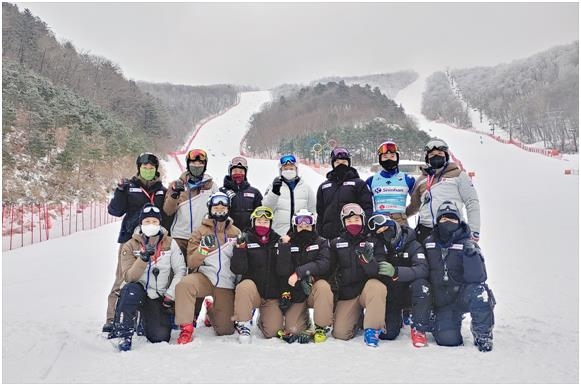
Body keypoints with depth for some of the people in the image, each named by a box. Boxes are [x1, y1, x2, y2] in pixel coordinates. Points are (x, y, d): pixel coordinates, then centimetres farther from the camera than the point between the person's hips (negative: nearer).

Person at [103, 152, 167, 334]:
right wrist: (120, 191, -12)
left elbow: (167, 214, 19)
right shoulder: (129, 186, 7)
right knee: (123, 279, -5)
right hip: (130, 239, -2)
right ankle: (112, 318, 1)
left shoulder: (162, 190, 15)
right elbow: (115, 210, -1)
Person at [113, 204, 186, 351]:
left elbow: (180, 271, -4)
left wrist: (170, 296, -12)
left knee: (161, 338, -10)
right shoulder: (130, 246, -3)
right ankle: (124, 335, -19)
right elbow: (129, 277, -13)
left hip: (158, 297, 2)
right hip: (138, 291, -1)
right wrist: (143, 258, -28)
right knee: (130, 290, -37)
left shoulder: (170, 243, -1)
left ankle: (147, 319, 26)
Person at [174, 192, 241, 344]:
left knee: (225, 330, 2)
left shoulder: (235, 232, 6)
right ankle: (186, 329, -18)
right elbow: (191, 263, -4)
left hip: (226, 285, 2)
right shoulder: (201, 231, 2)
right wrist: (203, 248, -21)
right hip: (205, 278, -1)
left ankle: (211, 310, 35)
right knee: (185, 284, -35)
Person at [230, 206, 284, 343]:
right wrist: (240, 250, -26)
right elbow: (237, 270, -11)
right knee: (245, 285, -35)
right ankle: (243, 324, -11)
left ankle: (262, 320, 32)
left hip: (273, 296, 2)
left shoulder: (278, 241, 3)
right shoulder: (245, 241, -2)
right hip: (252, 292, -2)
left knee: (272, 332, -6)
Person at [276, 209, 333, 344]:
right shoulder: (287, 242, 1)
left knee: (323, 285, -34)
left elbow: (324, 264, -18)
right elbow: (283, 271, -13)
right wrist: (284, 246, -22)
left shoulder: (321, 242, 1)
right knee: (292, 330, -16)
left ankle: (322, 327, -13)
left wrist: (300, 272, -25)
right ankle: (304, 316, 21)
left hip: (315, 290, 0)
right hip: (295, 293, 0)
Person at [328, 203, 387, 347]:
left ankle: (372, 329, -19)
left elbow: (378, 272, -12)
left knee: (378, 286, -36)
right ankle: (356, 316, 22)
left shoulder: (373, 242, -1)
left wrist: (368, 260, -32)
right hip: (346, 295, 2)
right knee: (340, 334, -12)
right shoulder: (335, 243, 4)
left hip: (367, 290, -1)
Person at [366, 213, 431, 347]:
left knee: (420, 284, -33)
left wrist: (396, 272, -43)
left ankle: (419, 329, -16)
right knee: (387, 334, -11)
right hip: (389, 297, 2)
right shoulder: (377, 246, -6)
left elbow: (423, 270, -28)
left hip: (409, 293, -2)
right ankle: (397, 320, 26)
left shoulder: (413, 245, -13)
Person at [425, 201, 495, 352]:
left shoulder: (468, 244, -6)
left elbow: (477, 277, -18)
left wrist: (470, 255, -30)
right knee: (447, 339, -19)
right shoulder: (429, 243, 4)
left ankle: (483, 335, -12)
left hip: (463, 296, -2)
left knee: (478, 290, -36)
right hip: (442, 302, 2)